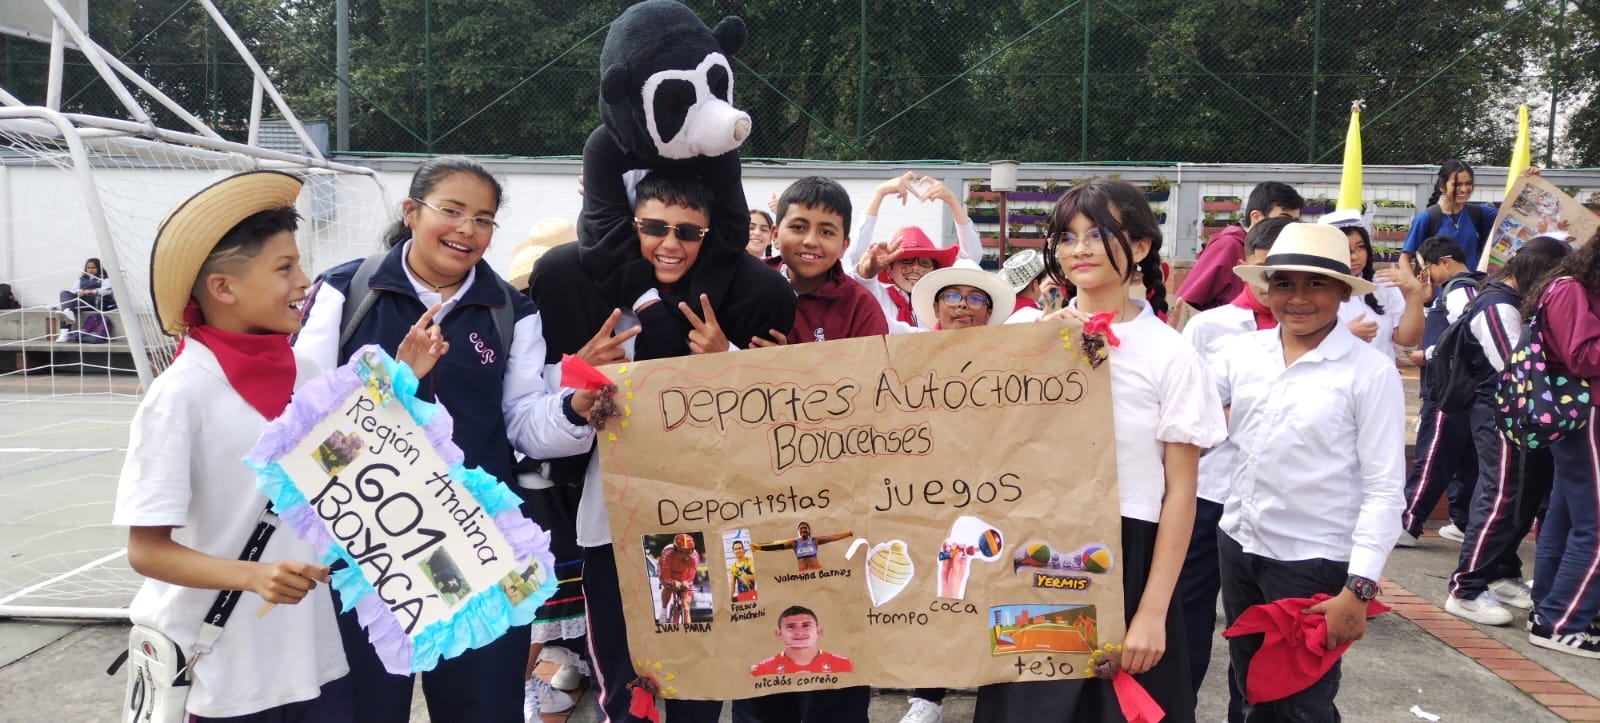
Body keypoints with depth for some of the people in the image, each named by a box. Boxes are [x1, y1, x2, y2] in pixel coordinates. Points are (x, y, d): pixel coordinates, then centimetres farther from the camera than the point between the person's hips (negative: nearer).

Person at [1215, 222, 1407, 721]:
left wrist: (1360, 587, -15)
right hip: (1237, 546, 4)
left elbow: (1384, 489, -12)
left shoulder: (1371, 373, -12)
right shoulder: (1242, 353, -1)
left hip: (1313, 561, -4)